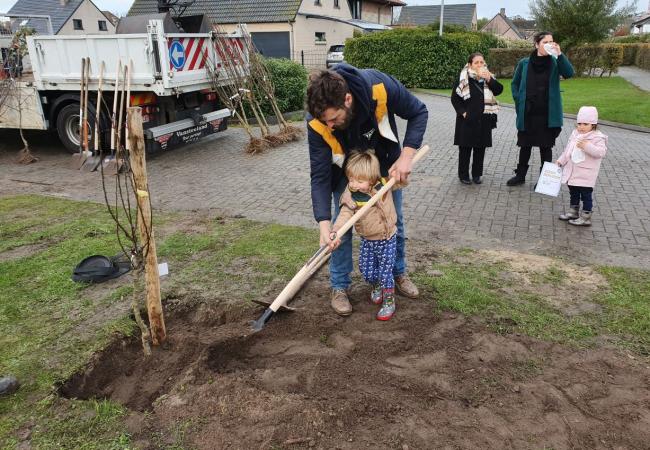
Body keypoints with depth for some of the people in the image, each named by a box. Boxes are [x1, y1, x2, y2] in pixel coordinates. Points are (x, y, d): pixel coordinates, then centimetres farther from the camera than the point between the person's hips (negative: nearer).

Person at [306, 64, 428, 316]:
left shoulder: (380, 87, -39)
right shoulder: (317, 123, -36)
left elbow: (418, 113, -21)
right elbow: (320, 176, -29)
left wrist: (406, 156, -32)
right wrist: (324, 224, -37)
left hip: (385, 161, 1)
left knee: (394, 220, 11)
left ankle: (398, 272, 34)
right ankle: (339, 286, 16)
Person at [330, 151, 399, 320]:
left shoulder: (384, 185, -17)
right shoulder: (351, 196, -20)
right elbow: (344, 215, -32)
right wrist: (335, 232, -48)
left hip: (387, 240, -2)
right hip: (367, 241, 2)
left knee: (385, 273, 2)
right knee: (366, 271, 13)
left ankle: (389, 302, 27)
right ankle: (376, 286, 49)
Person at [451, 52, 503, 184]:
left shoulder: (488, 77, 5)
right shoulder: (463, 79, -4)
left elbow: (499, 90, -7)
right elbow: (454, 98, -2)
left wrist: (489, 79, -21)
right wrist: (462, 112, -11)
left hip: (484, 120, 3)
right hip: (467, 120, -3)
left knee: (480, 148, 8)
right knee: (465, 148, 3)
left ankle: (477, 174, 20)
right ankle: (463, 175, 14)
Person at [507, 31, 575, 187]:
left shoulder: (555, 62, -1)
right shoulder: (524, 63, 1)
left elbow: (569, 73, -18)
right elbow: (515, 83, 10)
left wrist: (559, 54, -26)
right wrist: (518, 101, -1)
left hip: (548, 114, -1)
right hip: (527, 114, 1)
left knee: (546, 146, 7)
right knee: (525, 145, 12)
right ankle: (520, 175, 26)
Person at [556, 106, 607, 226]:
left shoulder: (597, 137, -13)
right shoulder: (575, 134, 7)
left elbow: (601, 152, -24)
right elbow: (568, 149, 17)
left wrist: (587, 146, -34)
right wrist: (561, 160, 12)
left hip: (586, 175, -7)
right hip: (572, 172, 7)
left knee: (586, 195, 0)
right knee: (573, 193, 20)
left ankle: (586, 218, 6)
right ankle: (573, 212, 34)